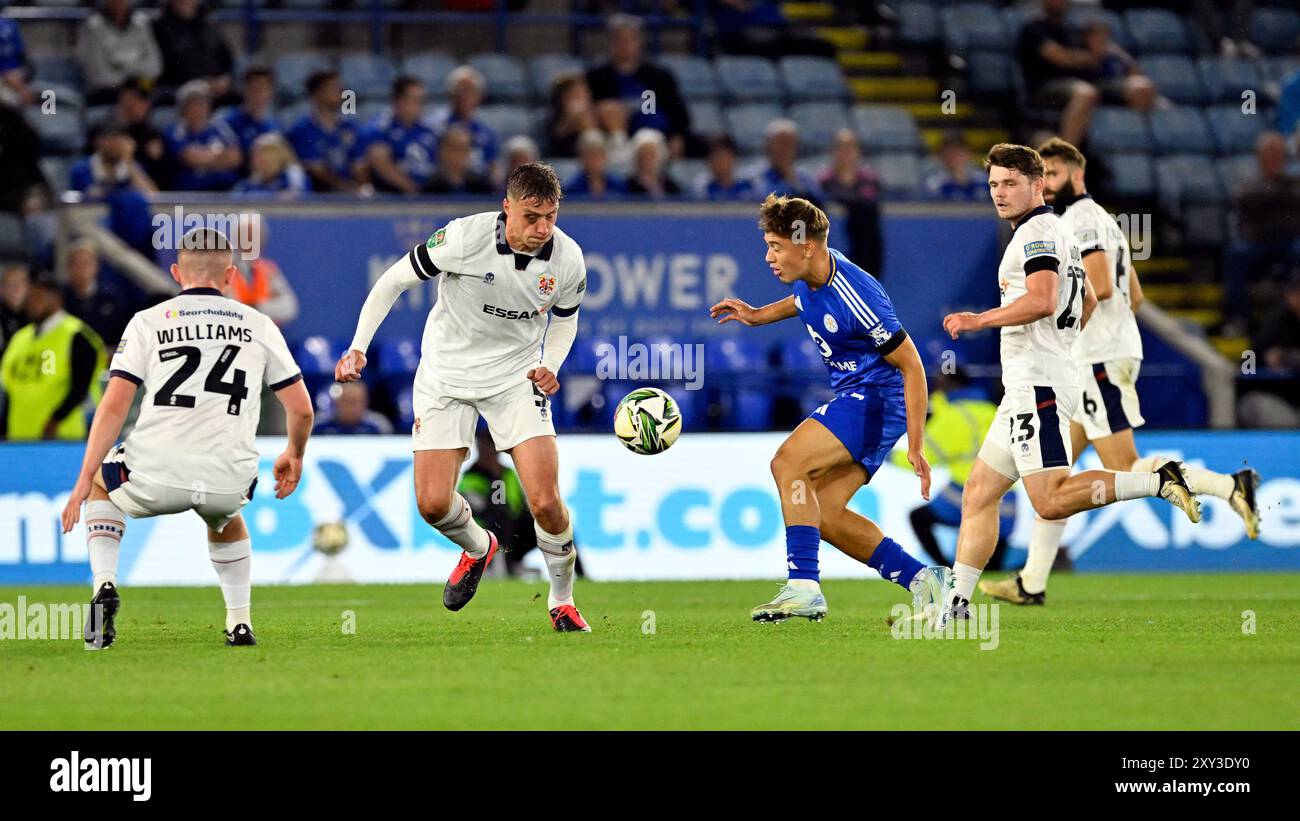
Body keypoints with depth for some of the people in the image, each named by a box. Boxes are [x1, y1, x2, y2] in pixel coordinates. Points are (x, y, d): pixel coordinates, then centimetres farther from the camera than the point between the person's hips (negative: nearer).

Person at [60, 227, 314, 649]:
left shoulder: (149, 321, 7)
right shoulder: (257, 325, 12)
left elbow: (114, 406, -1)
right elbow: (301, 410, 11)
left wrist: (85, 480, 3)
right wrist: (294, 456, 32)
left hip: (156, 477, -2)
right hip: (230, 479, 2)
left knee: (102, 485, 32)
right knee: (224, 516, 39)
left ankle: (104, 585, 10)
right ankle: (240, 624, 27)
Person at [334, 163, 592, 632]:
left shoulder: (567, 259, -12)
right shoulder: (466, 238, -23)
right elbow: (394, 280, -11)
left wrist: (550, 366, -9)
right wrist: (358, 347, -19)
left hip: (516, 377, 1)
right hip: (446, 376, -1)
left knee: (546, 502, -13)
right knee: (432, 504, -9)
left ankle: (562, 602, 12)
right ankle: (478, 549, 27)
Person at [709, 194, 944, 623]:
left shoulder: (857, 297, -25)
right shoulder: (809, 278, 0)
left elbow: (911, 365, -20)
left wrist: (916, 447, -21)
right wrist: (759, 315, 17)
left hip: (877, 399, -10)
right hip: (851, 397, 10)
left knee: (788, 462, -24)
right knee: (823, 513, 4)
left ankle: (803, 587, -27)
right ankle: (921, 580, 11)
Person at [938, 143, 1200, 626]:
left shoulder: (1037, 232, -9)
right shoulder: (1059, 233, 23)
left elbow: (1042, 300, -24)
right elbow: (1088, 303, 36)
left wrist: (980, 320, -19)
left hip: (1037, 384, -11)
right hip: (1026, 391, 11)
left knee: (1051, 502, -20)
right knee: (978, 494, 9)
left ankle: (1161, 482, -20)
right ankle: (957, 604, 9)